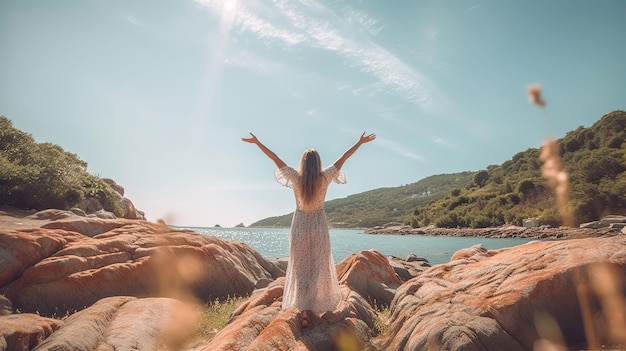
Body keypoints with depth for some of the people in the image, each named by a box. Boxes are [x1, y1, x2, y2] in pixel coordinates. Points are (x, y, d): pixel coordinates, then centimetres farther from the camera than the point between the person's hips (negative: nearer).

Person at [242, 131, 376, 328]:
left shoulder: (296, 178, -11)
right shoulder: (324, 178, -11)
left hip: (300, 225, 0)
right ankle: (320, 304, 27)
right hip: (319, 225, 0)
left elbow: (275, 159, -5)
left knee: (300, 268, 6)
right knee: (319, 267, 14)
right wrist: (360, 142, 4)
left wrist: (257, 142, 3)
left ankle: (303, 312, 2)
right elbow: (343, 158, -4)